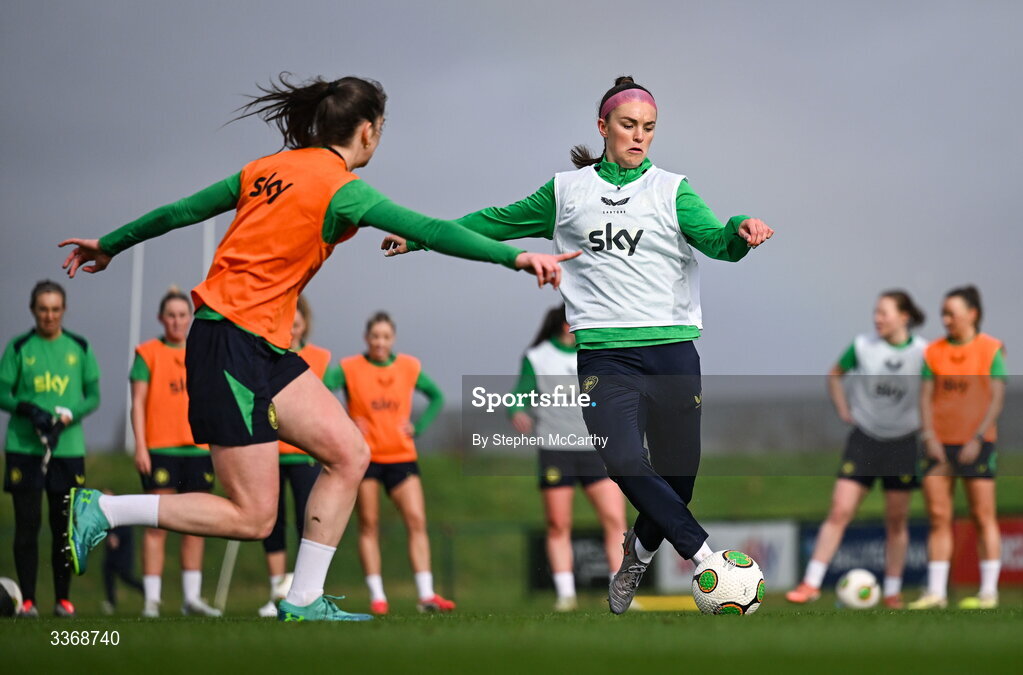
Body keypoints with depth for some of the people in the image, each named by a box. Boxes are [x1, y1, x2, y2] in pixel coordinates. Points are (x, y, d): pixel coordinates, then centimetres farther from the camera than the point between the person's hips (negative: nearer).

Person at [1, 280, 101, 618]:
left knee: (65, 526, 3)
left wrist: (68, 416, -11)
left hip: (68, 448, 1)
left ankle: (63, 598, 12)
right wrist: (27, 409, -17)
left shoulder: (80, 348, 8)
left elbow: (93, 396, 8)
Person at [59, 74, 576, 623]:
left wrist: (110, 244, 30)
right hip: (232, 345, -9)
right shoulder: (340, 187, -11)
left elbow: (181, 210, 18)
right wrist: (515, 257, -19)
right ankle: (99, 510, -2)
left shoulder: (268, 168, 11)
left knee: (349, 454, 3)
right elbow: (431, 231, -18)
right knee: (252, 518, -6)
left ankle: (303, 602, 4)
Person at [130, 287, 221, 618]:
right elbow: (138, 403, -2)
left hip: (198, 448, 4)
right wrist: (140, 446, -10)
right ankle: (151, 599, -6)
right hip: (160, 450, -4)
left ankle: (192, 597, 11)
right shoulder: (148, 354, 2)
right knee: (157, 525, -7)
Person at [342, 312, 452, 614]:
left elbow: (437, 397, 19)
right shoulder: (350, 369, -3)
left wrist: (418, 426, 4)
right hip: (364, 456, -2)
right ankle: (377, 596, 4)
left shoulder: (409, 368, 6)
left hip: (401, 456, 2)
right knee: (369, 525, 0)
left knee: (417, 521, -7)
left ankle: (426, 594, -9)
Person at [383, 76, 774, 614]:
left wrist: (741, 231, -28)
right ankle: (704, 556, -18)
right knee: (625, 463, -25)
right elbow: (498, 223, 25)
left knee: (677, 477, 3)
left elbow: (717, 241, -4)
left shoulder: (672, 190, 10)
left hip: (672, 351, 1)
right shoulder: (566, 191, 13)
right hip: (605, 354, 0)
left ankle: (638, 555, 33)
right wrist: (420, 236, 25)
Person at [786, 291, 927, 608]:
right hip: (864, 438, 1)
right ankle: (811, 584, -6)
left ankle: (893, 591, 17)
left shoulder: (924, 352, -6)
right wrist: (843, 410, 7)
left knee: (897, 521, 6)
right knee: (840, 511, -8)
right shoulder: (862, 346, -2)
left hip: (902, 442, -1)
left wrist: (926, 422, 1)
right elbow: (834, 375, 15)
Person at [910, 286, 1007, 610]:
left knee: (983, 517, -2)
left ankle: (988, 592, 3)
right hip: (939, 442, 4)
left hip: (976, 444, -4)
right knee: (938, 516, 1)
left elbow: (997, 400, -5)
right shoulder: (934, 352, 9)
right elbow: (926, 397, 7)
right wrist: (930, 438, -6)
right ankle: (935, 591, 4)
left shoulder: (991, 350, -1)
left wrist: (977, 440, -14)